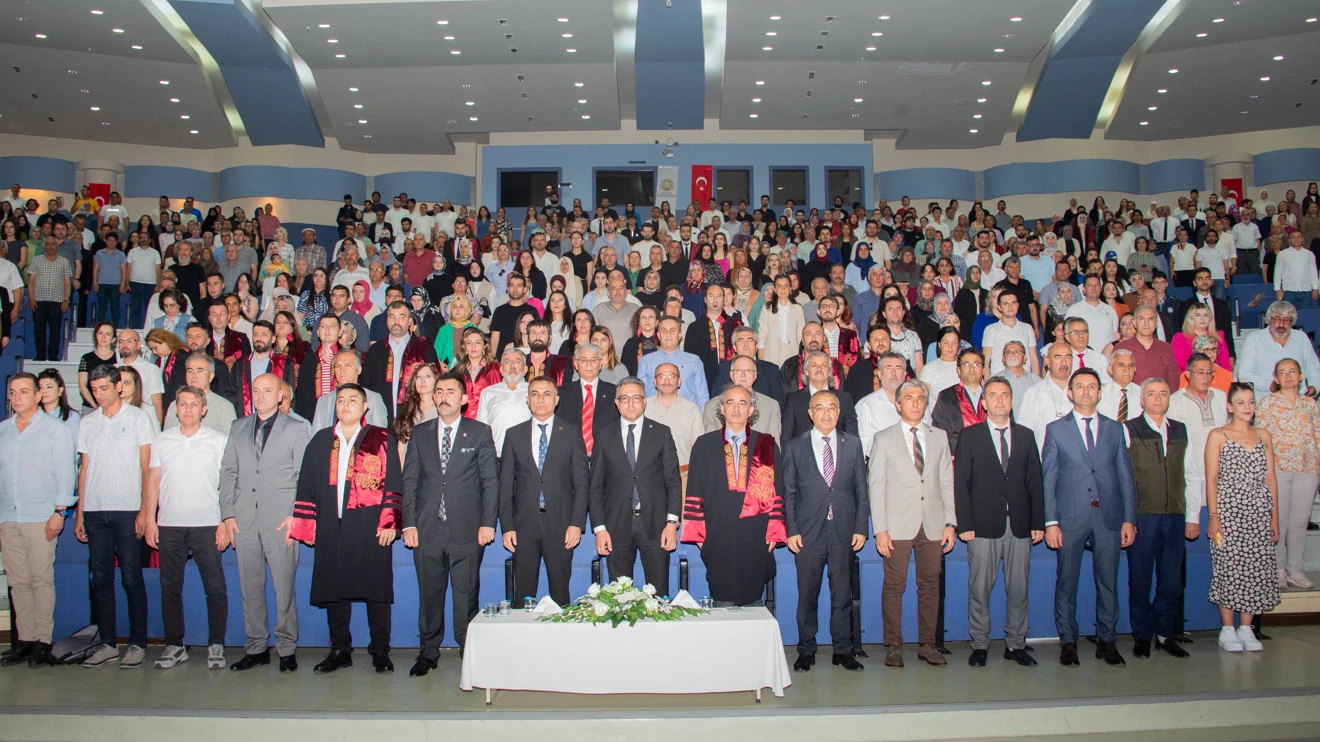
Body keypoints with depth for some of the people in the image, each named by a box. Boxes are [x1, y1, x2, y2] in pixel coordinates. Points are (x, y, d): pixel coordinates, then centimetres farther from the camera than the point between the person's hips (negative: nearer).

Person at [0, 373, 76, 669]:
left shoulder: (56, 428, 3)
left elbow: (64, 472, -1)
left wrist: (59, 512, -9)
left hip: (41, 518, -4)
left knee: (42, 580, -5)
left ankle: (43, 641, 1)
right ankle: (24, 639, 11)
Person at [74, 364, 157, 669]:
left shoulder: (138, 418, 2)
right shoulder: (86, 423, 13)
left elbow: (146, 467, 0)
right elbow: (84, 468, 15)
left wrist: (145, 509, -8)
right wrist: (79, 513, 9)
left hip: (128, 509, -4)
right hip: (94, 510, 4)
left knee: (131, 578, -1)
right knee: (101, 578, 6)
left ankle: (137, 644, 7)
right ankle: (108, 643, 15)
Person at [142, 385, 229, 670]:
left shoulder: (218, 441, 3)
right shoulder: (162, 441, 10)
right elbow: (153, 481, 10)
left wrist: (225, 523, -6)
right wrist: (150, 520, 3)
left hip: (207, 525, -2)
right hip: (169, 525, 3)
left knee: (215, 588, -3)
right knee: (170, 588, 7)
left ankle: (216, 646, 7)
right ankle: (174, 645, 18)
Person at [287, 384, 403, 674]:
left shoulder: (382, 440, 5)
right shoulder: (321, 441, 14)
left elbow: (393, 485, 1)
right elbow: (307, 484, 14)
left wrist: (389, 521, -8)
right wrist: (297, 520, 7)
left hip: (371, 527, -3)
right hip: (331, 528, 3)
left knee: (377, 588, 0)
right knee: (334, 588, 7)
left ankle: (380, 651, 12)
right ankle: (340, 650, 19)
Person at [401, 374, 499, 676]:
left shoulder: (480, 433, 4)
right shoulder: (420, 433, 11)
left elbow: (491, 481, 1)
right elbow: (409, 481, 8)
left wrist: (488, 523, -6)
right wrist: (408, 524, 1)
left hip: (466, 530, -2)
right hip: (427, 529, 2)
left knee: (467, 593, 2)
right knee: (429, 593, 9)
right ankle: (428, 651, 22)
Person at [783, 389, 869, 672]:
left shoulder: (853, 444, 9)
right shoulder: (794, 446, 5)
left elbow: (861, 489, 7)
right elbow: (789, 493, 3)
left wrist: (861, 528, 0)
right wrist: (791, 530, -4)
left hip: (844, 532, 1)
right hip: (808, 532, -1)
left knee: (842, 593, 7)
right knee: (807, 595, 6)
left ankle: (843, 650, 19)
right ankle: (806, 651, 18)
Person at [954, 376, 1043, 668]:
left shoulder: (1025, 435, 12)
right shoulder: (970, 436, 4)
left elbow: (1035, 481, 10)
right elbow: (960, 482, -1)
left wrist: (1038, 522, 3)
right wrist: (964, 524, -8)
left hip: (1020, 524, 3)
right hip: (983, 524, -2)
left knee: (1018, 588, 6)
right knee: (979, 589, 1)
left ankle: (1015, 644, 18)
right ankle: (979, 644, 12)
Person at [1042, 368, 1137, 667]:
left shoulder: (1114, 429, 12)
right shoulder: (1055, 429, 5)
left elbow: (1125, 476, 10)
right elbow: (1048, 479, 2)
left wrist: (1129, 519, 3)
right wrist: (1050, 522, -5)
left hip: (1108, 517, 2)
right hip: (1071, 517, -2)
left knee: (1108, 582, 6)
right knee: (1066, 582, 3)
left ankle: (1106, 641, 18)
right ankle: (1068, 642, 13)